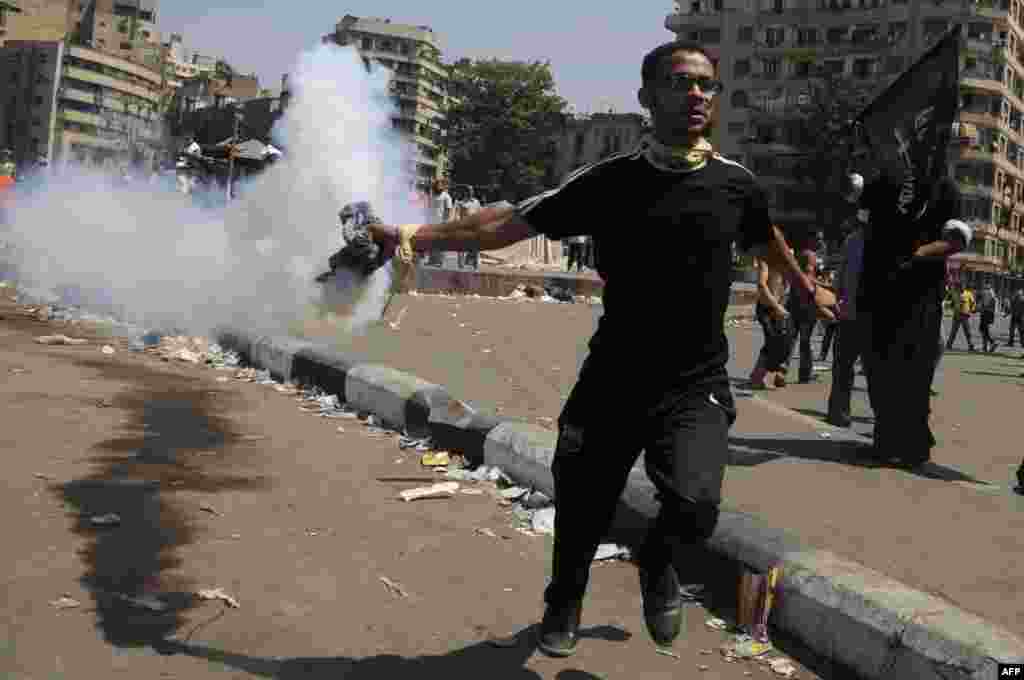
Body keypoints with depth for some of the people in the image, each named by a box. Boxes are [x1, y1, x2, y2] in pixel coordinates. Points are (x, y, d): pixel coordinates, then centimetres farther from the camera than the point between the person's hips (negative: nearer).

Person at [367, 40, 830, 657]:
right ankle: (564, 606, 40)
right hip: (612, 381, 0)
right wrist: (419, 235, -13)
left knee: (694, 507, -22)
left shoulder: (736, 183, 0)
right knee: (581, 511, 7)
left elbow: (768, 240, 21)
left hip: (696, 389, 0)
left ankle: (659, 563, 16)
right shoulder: (609, 182, -5)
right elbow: (509, 223, -5)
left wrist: (808, 289, 36)